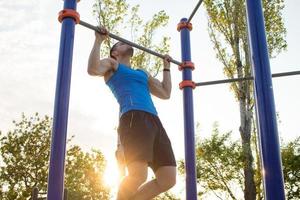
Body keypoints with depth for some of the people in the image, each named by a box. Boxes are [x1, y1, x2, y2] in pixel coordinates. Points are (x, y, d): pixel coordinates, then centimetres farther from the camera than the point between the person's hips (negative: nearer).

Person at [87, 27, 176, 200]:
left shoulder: (142, 73, 38)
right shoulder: (112, 64, 19)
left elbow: (165, 93, 39)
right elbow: (93, 69, -3)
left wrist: (166, 67, 47)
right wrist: (99, 40, 4)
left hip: (155, 122, 7)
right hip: (133, 119, -7)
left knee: (169, 179, -5)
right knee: (138, 176, -25)